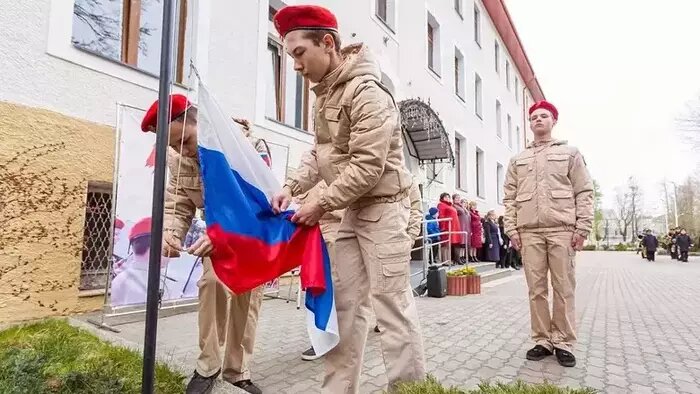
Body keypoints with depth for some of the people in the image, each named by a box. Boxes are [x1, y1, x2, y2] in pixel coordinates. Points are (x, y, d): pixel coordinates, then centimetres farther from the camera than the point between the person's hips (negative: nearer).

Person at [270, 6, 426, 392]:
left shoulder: (366, 91, -17)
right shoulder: (324, 94, 12)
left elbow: (368, 166, -23)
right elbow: (320, 152, 14)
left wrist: (321, 205, -17)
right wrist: (292, 186, -2)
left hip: (383, 207, -9)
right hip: (353, 210, 9)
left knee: (391, 302, -5)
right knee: (343, 302, 11)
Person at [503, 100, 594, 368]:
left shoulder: (570, 153, 13)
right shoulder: (518, 160, 17)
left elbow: (584, 192, 5)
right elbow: (509, 197, 11)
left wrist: (582, 227, -5)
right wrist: (512, 229, 1)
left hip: (562, 230, -1)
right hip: (529, 232, 2)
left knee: (564, 288, 1)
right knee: (536, 289, 3)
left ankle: (564, 343, 11)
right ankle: (542, 340, 13)